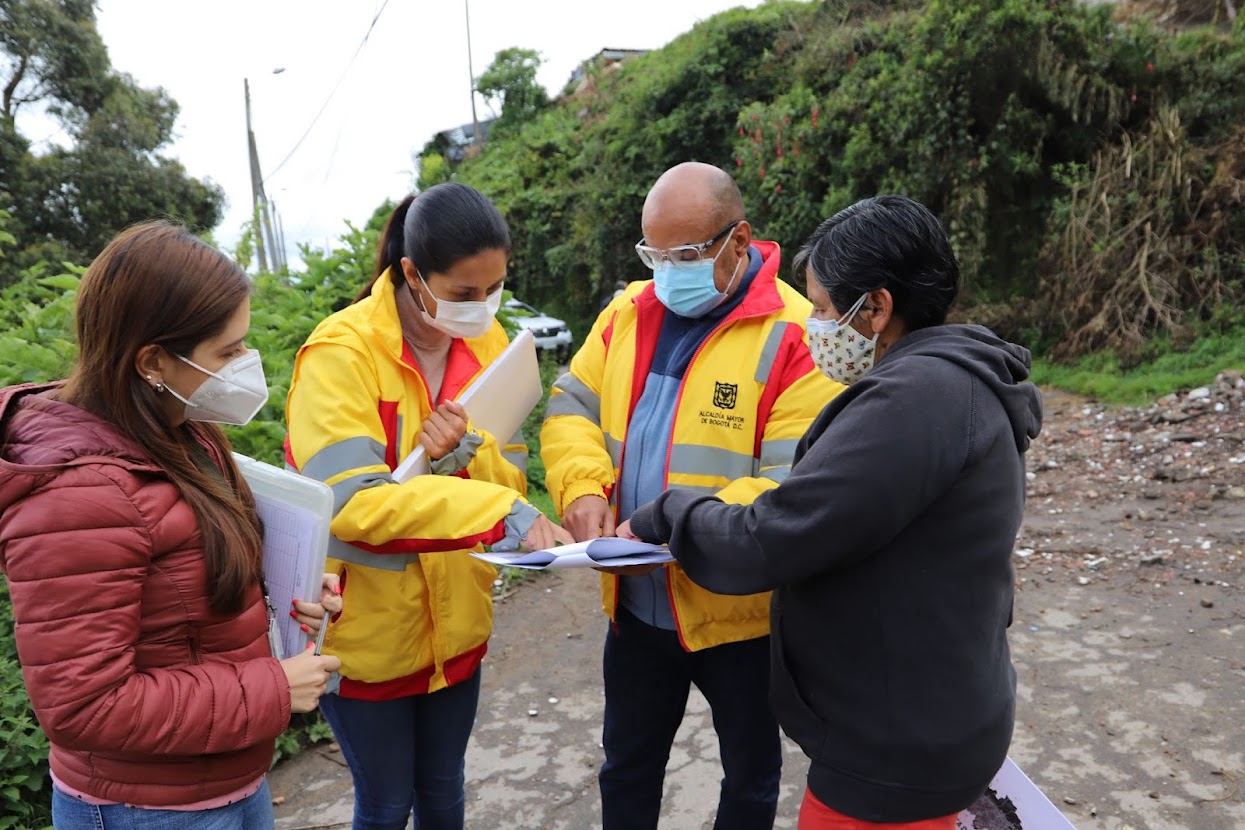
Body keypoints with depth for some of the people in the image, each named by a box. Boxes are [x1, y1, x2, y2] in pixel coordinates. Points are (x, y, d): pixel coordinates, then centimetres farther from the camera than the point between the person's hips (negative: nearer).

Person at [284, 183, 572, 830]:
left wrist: (463, 455, -24)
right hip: (366, 630, -4)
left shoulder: (488, 343, -3)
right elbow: (352, 503, -29)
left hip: (455, 623, 5)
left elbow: (510, 477, -1)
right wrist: (505, 517, -37)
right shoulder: (342, 353, -21)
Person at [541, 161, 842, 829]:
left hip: (740, 609, -4)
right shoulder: (630, 312, 1)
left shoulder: (793, 334, -18)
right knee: (627, 763, 26)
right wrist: (584, 486, -16)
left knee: (750, 775, 22)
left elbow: (795, 481, -23)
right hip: (636, 602, 5)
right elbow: (571, 407, 4)